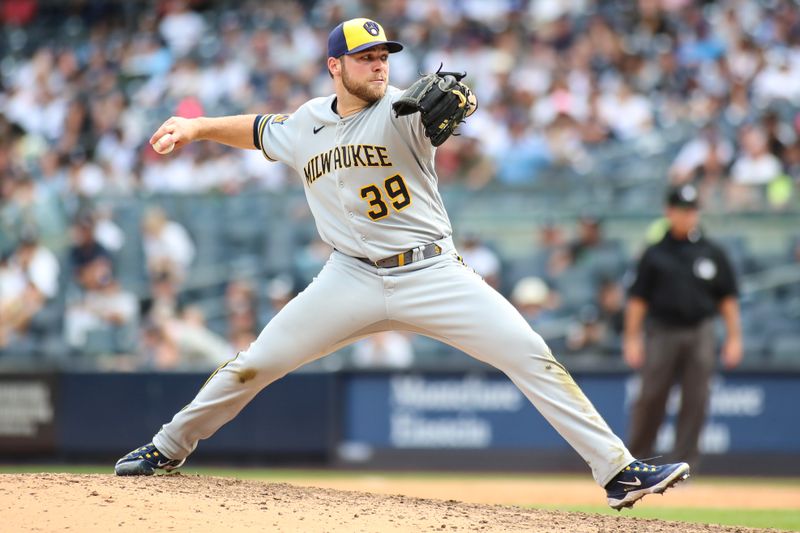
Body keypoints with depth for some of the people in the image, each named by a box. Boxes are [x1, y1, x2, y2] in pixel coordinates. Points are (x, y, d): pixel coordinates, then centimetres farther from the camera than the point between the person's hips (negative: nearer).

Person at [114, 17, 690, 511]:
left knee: (532, 356, -16)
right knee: (256, 363, 1)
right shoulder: (304, 125, 6)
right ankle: (169, 448, 23)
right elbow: (260, 130, 28)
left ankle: (618, 470, -14)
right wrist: (197, 127, 18)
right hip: (353, 281, 3)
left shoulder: (403, 110, -8)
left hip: (433, 275, -3)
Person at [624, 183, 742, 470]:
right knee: (651, 397, -3)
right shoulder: (655, 254, 5)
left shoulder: (713, 254, 9)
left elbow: (727, 298, 10)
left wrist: (734, 337, 3)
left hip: (700, 335, 1)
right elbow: (638, 298, 4)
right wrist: (632, 338, -2)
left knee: (695, 401, -1)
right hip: (661, 334, -1)